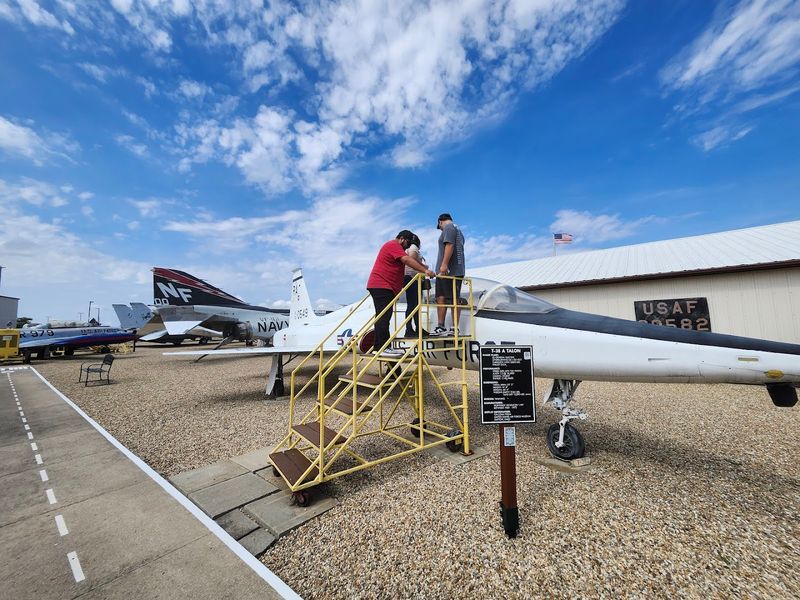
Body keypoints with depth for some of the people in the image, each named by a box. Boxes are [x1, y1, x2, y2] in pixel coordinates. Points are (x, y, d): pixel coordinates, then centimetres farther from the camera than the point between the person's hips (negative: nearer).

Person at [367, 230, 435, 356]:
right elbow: (407, 260, -22)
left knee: (383, 318, 10)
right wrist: (425, 270, -27)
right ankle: (382, 347, -16)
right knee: (383, 318, -14)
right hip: (381, 286, -11)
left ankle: (378, 346, 13)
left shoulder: (395, 247, 27)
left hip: (384, 287, 11)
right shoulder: (393, 245, -8)